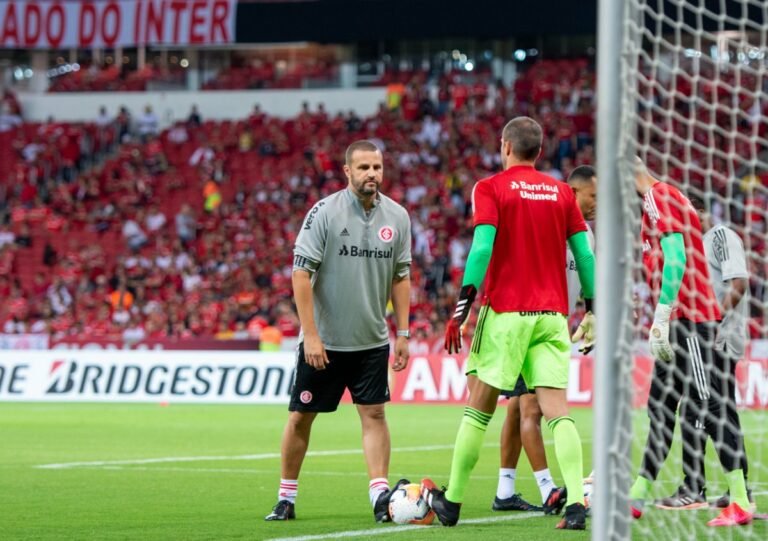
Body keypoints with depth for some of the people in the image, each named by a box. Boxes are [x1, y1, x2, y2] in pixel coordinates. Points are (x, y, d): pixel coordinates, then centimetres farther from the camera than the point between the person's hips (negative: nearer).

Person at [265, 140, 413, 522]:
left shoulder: (397, 217, 1)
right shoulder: (324, 212, -12)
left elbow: (401, 277, 9)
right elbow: (301, 274, -12)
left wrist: (402, 333, 2)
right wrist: (311, 335, -17)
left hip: (372, 341, 3)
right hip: (322, 341, -3)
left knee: (374, 414, -5)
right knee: (300, 417, 5)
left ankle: (380, 496, -7)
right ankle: (286, 498, 17)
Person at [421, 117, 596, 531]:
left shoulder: (490, 189, -1)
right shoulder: (561, 192, 10)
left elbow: (482, 248, -13)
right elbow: (584, 255, 8)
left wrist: (463, 304, -13)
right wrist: (592, 309, 16)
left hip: (505, 312, -3)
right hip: (552, 313, 3)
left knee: (478, 410, 7)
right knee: (558, 411, -2)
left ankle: (451, 502, 14)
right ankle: (575, 501, -18)